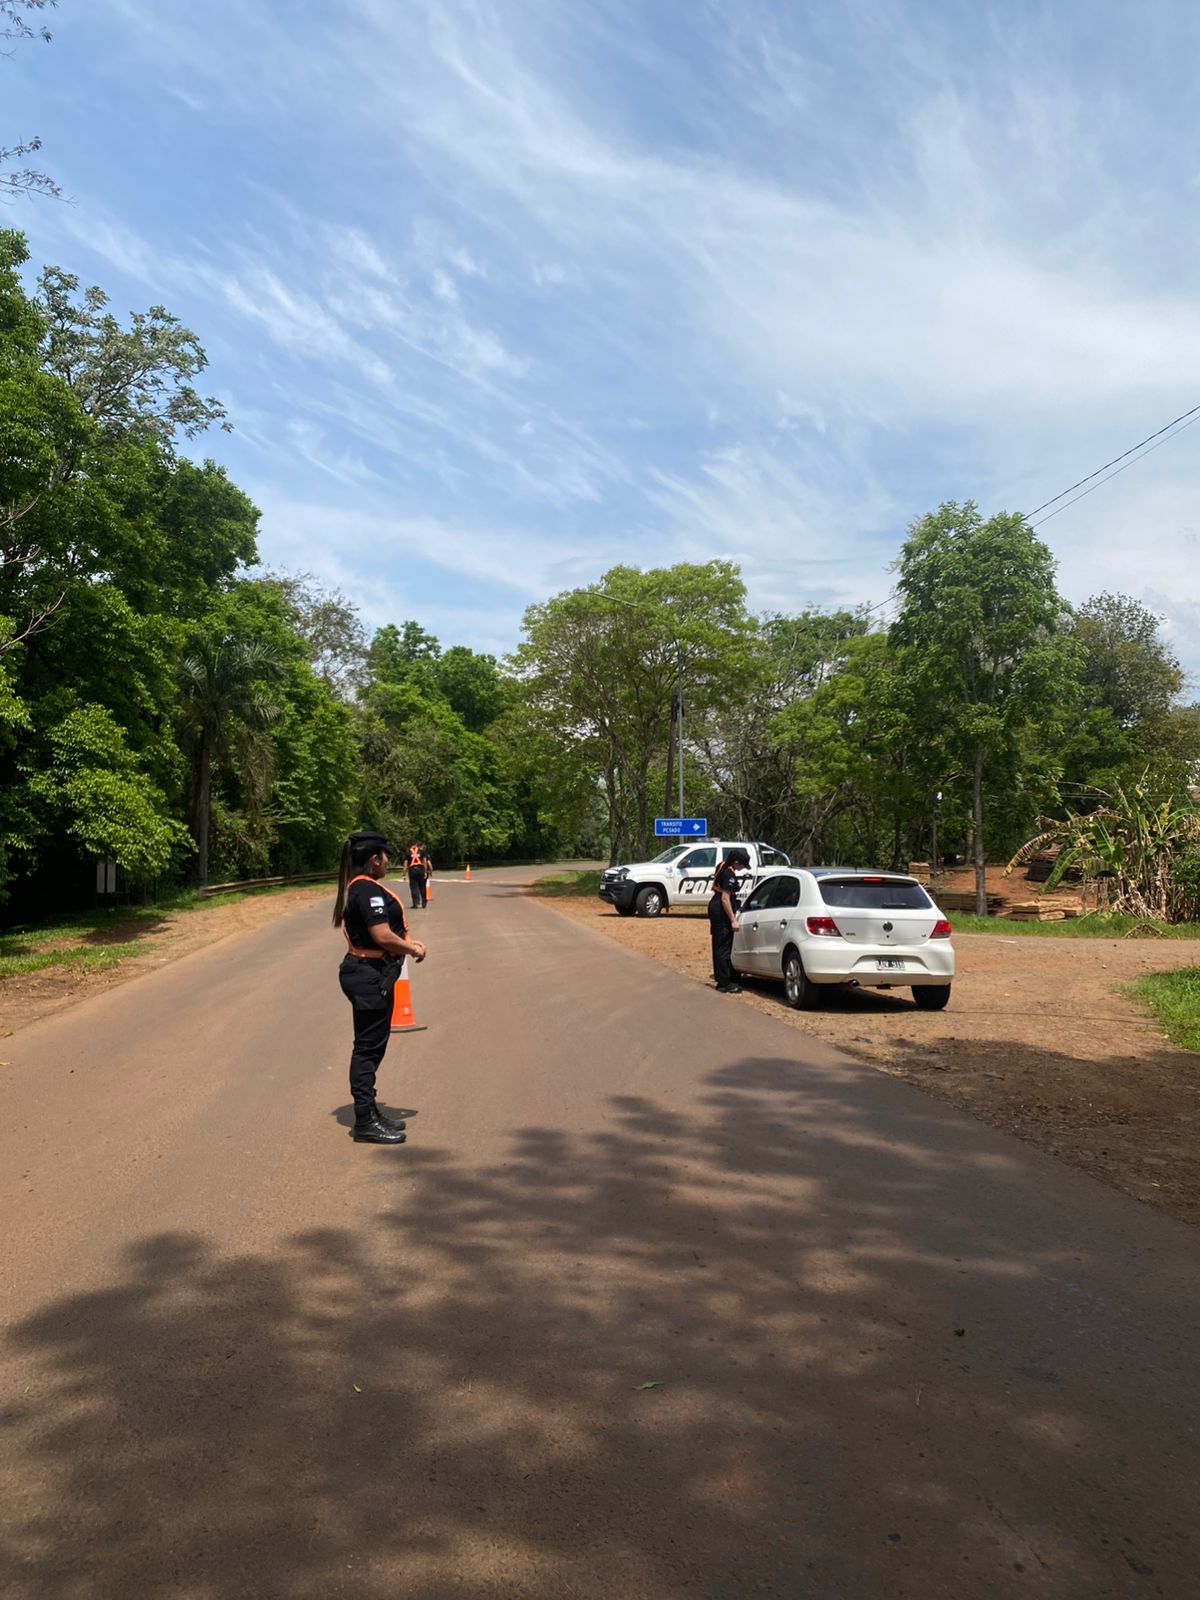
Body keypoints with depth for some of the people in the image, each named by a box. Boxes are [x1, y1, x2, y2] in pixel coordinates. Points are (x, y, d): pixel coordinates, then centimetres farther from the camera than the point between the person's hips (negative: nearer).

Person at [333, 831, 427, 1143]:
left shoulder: (358, 887, 15)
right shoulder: (369, 890, -19)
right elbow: (383, 936, -24)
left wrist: (408, 940, 7)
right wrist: (412, 949, -9)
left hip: (368, 974, 11)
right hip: (369, 976, -11)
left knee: (371, 1046, 18)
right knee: (368, 1047, -3)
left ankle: (368, 1112, 29)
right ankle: (366, 1122, 4)